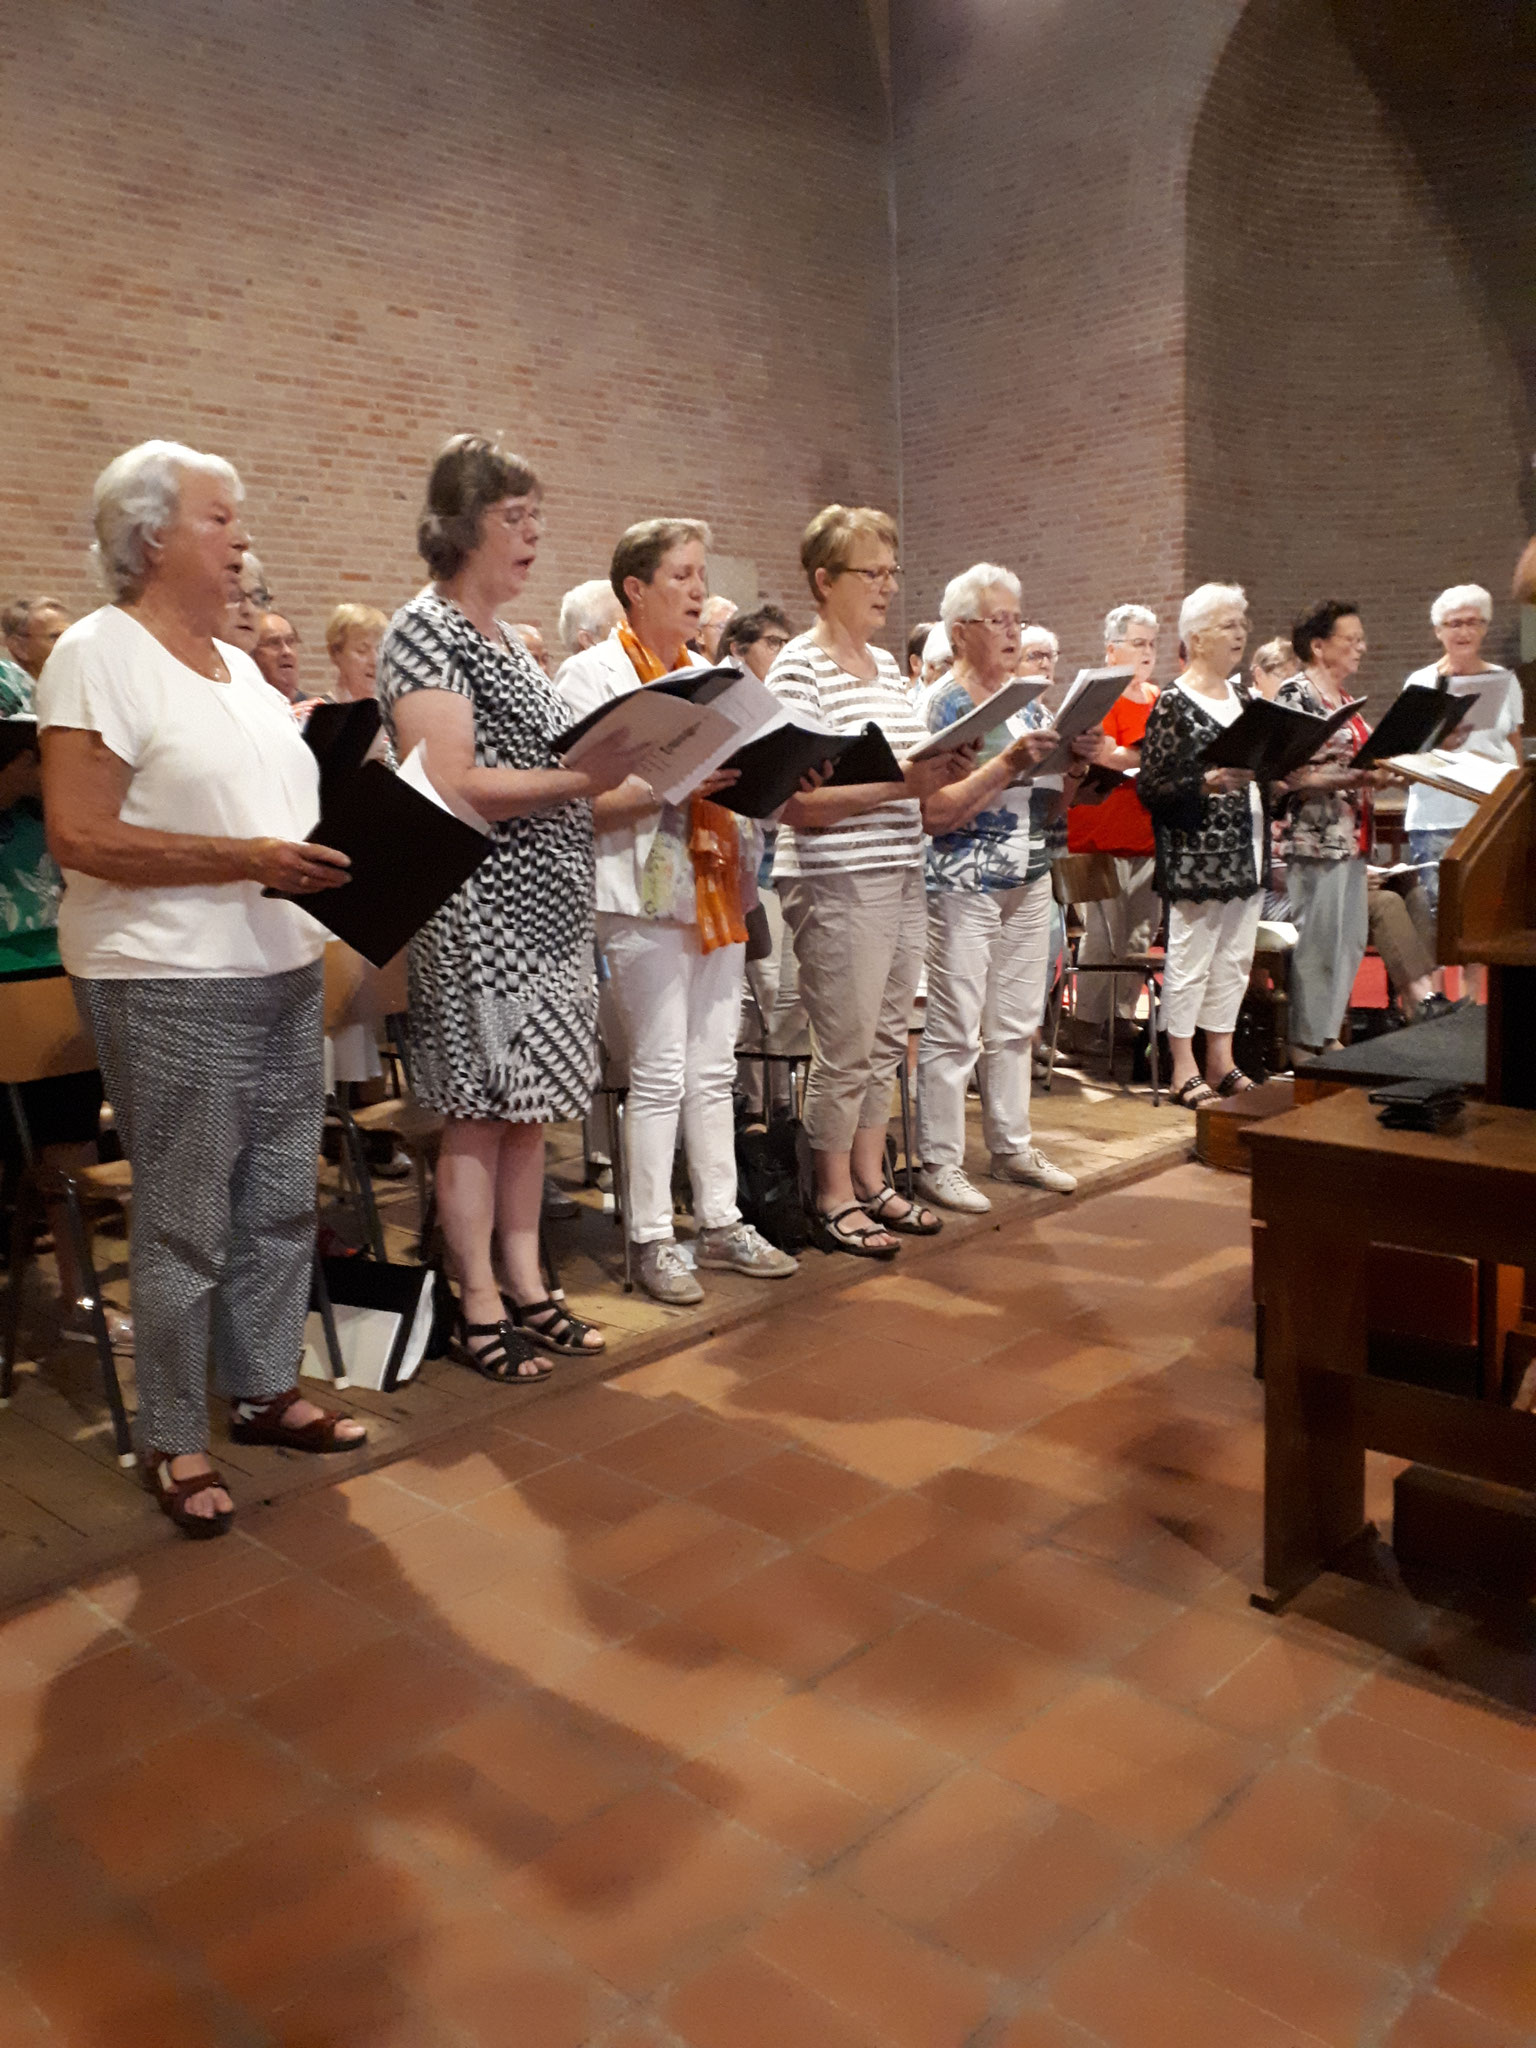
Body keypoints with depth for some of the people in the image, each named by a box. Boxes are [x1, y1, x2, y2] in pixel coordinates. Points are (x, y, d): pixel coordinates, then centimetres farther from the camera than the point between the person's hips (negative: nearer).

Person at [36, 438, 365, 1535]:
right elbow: (80, 835, -16)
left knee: (281, 1202, 14)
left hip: (286, 972, 8)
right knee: (185, 1225, 1)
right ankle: (175, 1440, 17)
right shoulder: (99, 654, -9)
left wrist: (344, 845, 3)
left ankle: (268, 1388, 30)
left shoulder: (237, 663, 16)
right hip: (170, 989, -8)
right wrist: (250, 858, -22)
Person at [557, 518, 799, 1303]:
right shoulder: (594, 673, -4)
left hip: (714, 890, 7)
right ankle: (652, 1239, 7)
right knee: (661, 1073, -5)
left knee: (713, 1068, 10)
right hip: (645, 895, -7)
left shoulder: (705, 673, 20)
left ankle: (720, 1224, 20)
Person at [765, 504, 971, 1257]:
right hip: (837, 884, -8)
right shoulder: (799, 667, -11)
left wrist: (943, 773, 0)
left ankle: (870, 1179, 26)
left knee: (885, 1041, 14)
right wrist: (901, 783, -24)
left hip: (901, 877, 8)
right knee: (845, 1049, 0)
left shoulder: (886, 664, 14)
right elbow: (796, 801, -19)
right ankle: (834, 1201, 13)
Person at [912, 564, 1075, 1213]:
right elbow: (935, 812, -18)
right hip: (962, 885, -7)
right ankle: (939, 1162, 6)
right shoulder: (939, 705, -8)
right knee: (953, 1030, -4)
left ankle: (1013, 1146, 24)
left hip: (1029, 880, 7)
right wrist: (1006, 764, -24)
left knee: (1017, 1023, 13)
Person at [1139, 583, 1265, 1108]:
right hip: (1196, 855, -8)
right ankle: (1183, 1068, 9)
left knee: (1235, 957, 11)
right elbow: (1150, 788, -14)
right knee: (1191, 959, -1)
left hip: (1244, 851, 8)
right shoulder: (1174, 703, -9)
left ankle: (1220, 1059, 21)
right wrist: (1208, 784, -25)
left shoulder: (1242, 695, 14)